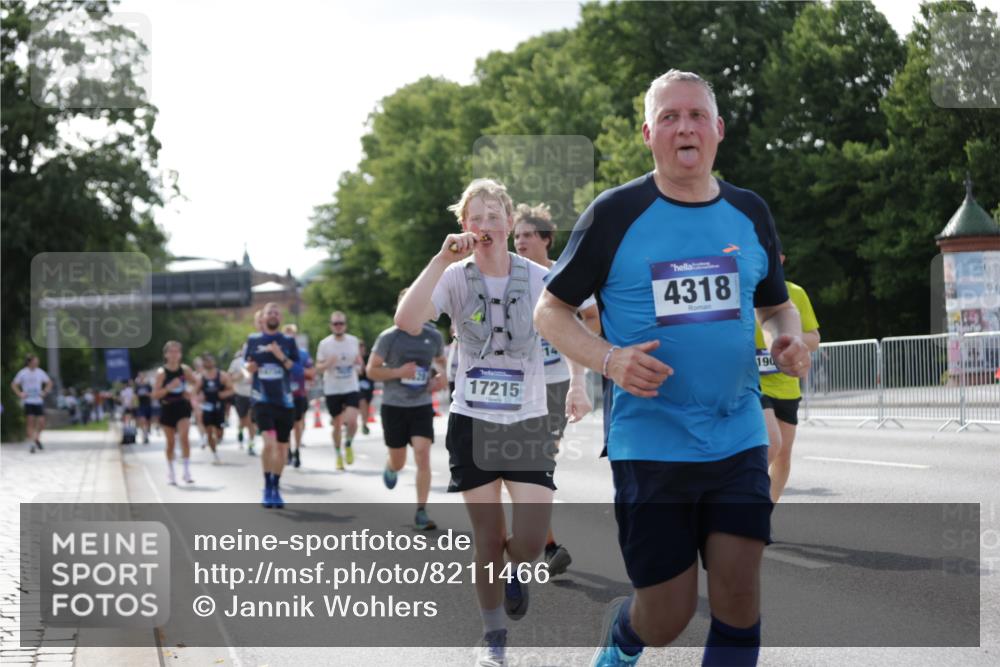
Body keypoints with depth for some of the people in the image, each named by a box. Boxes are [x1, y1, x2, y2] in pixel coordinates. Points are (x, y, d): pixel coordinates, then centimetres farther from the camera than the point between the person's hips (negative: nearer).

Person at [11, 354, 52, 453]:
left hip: (39, 401, 2)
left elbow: (49, 383, 15)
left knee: (41, 422, -3)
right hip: (28, 401, -2)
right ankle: (32, 444, -1)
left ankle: (37, 438, 24)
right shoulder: (23, 373, -3)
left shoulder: (40, 372, 2)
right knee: (30, 423, -6)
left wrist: (44, 392, 2)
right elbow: (14, 385, 4)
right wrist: (20, 394, -6)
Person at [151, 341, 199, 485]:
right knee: (170, 442, 8)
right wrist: (168, 387, -27)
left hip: (182, 407, 0)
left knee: (184, 437, -16)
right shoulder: (162, 372, -10)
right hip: (167, 409, 0)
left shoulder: (184, 369, -3)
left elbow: (196, 382, 14)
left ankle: (187, 471, -11)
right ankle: (170, 473, 24)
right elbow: (155, 394, -13)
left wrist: (190, 392, -6)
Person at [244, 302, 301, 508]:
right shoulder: (253, 340, 6)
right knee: (269, 443, -20)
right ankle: (268, 488, -7)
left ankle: (276, 488, 26)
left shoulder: (288, 341, 4)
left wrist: (281, 357, -17)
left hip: (284, 401, 2)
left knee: (282, 447, 9)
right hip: (262, 400, -2)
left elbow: (297, 370, -2)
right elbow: (248, 364, 18)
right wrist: (249, 367, -5)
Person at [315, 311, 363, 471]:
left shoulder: (353, 341, 3)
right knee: (337, 425, 7)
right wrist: (327, 364, -22)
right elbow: (318, 368, -1)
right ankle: (338, 455, 25)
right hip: (332, 390, -1)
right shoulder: (324, 344, -3)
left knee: (352, 421, -17)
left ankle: (348, 445, 12)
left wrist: (358, 362, -8)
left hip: (351, 388, 1)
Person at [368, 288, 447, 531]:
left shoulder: (434, 336, 0)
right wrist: (398, 372, -21)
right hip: (394, 406, -1)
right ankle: (390, 467, 48)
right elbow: (371, 370, -6)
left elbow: (440, 360, 21)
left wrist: (441, 375, -1)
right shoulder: (389, 337, -10)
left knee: (423, 455, -15)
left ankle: (421, 512, -10)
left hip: (422, 406, 1)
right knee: (398, 462, 9)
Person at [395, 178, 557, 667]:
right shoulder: (455, 278, -7)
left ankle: (515, 572, 24)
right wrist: (442, 259, -27)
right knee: (488, 540, 7)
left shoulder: (538, 279, -6)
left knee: (531, 539, -13)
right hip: (472, 424, 0)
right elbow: (407, 321, -24)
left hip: (528, 424, 0)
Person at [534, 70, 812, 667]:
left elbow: (776, 306, 21)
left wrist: (788, 338, -3)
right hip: (648, 442, -3)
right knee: (668, 617, 2)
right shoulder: (616, 213, -5)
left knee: (739, 591, -6)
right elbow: (551, 310, 1)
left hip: (738, 436, 3)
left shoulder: (750, 213, 8)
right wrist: (609, 360, -18)